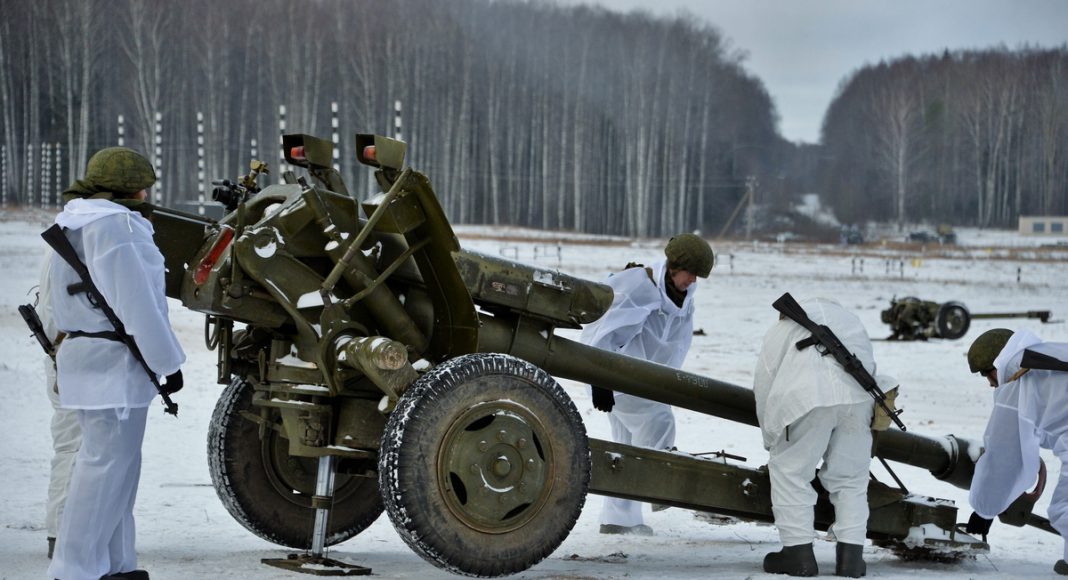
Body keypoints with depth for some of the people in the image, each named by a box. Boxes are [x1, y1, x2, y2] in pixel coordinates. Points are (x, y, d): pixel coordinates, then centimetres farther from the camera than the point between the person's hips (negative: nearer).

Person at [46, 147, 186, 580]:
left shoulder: (74, 222, 19)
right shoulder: (113, 224, -14)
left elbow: (59, 302, 20)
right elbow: (135, 301, -18)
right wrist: (167, 362, -14)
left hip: (82, 352, 11)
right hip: (114, 361, -11)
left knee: (116, 463, 14)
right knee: (106, 464, -8)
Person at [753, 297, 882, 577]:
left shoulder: (785, 326, 27)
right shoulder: (852, 322, 36)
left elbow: (764, 380, 24)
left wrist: (772, 441, 33)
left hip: (808, 397, -3)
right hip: (857, 398, 3)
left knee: (790, 470, 9)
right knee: (849, 476, 15)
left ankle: (799, 552, 5)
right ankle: (851, 555, 9)